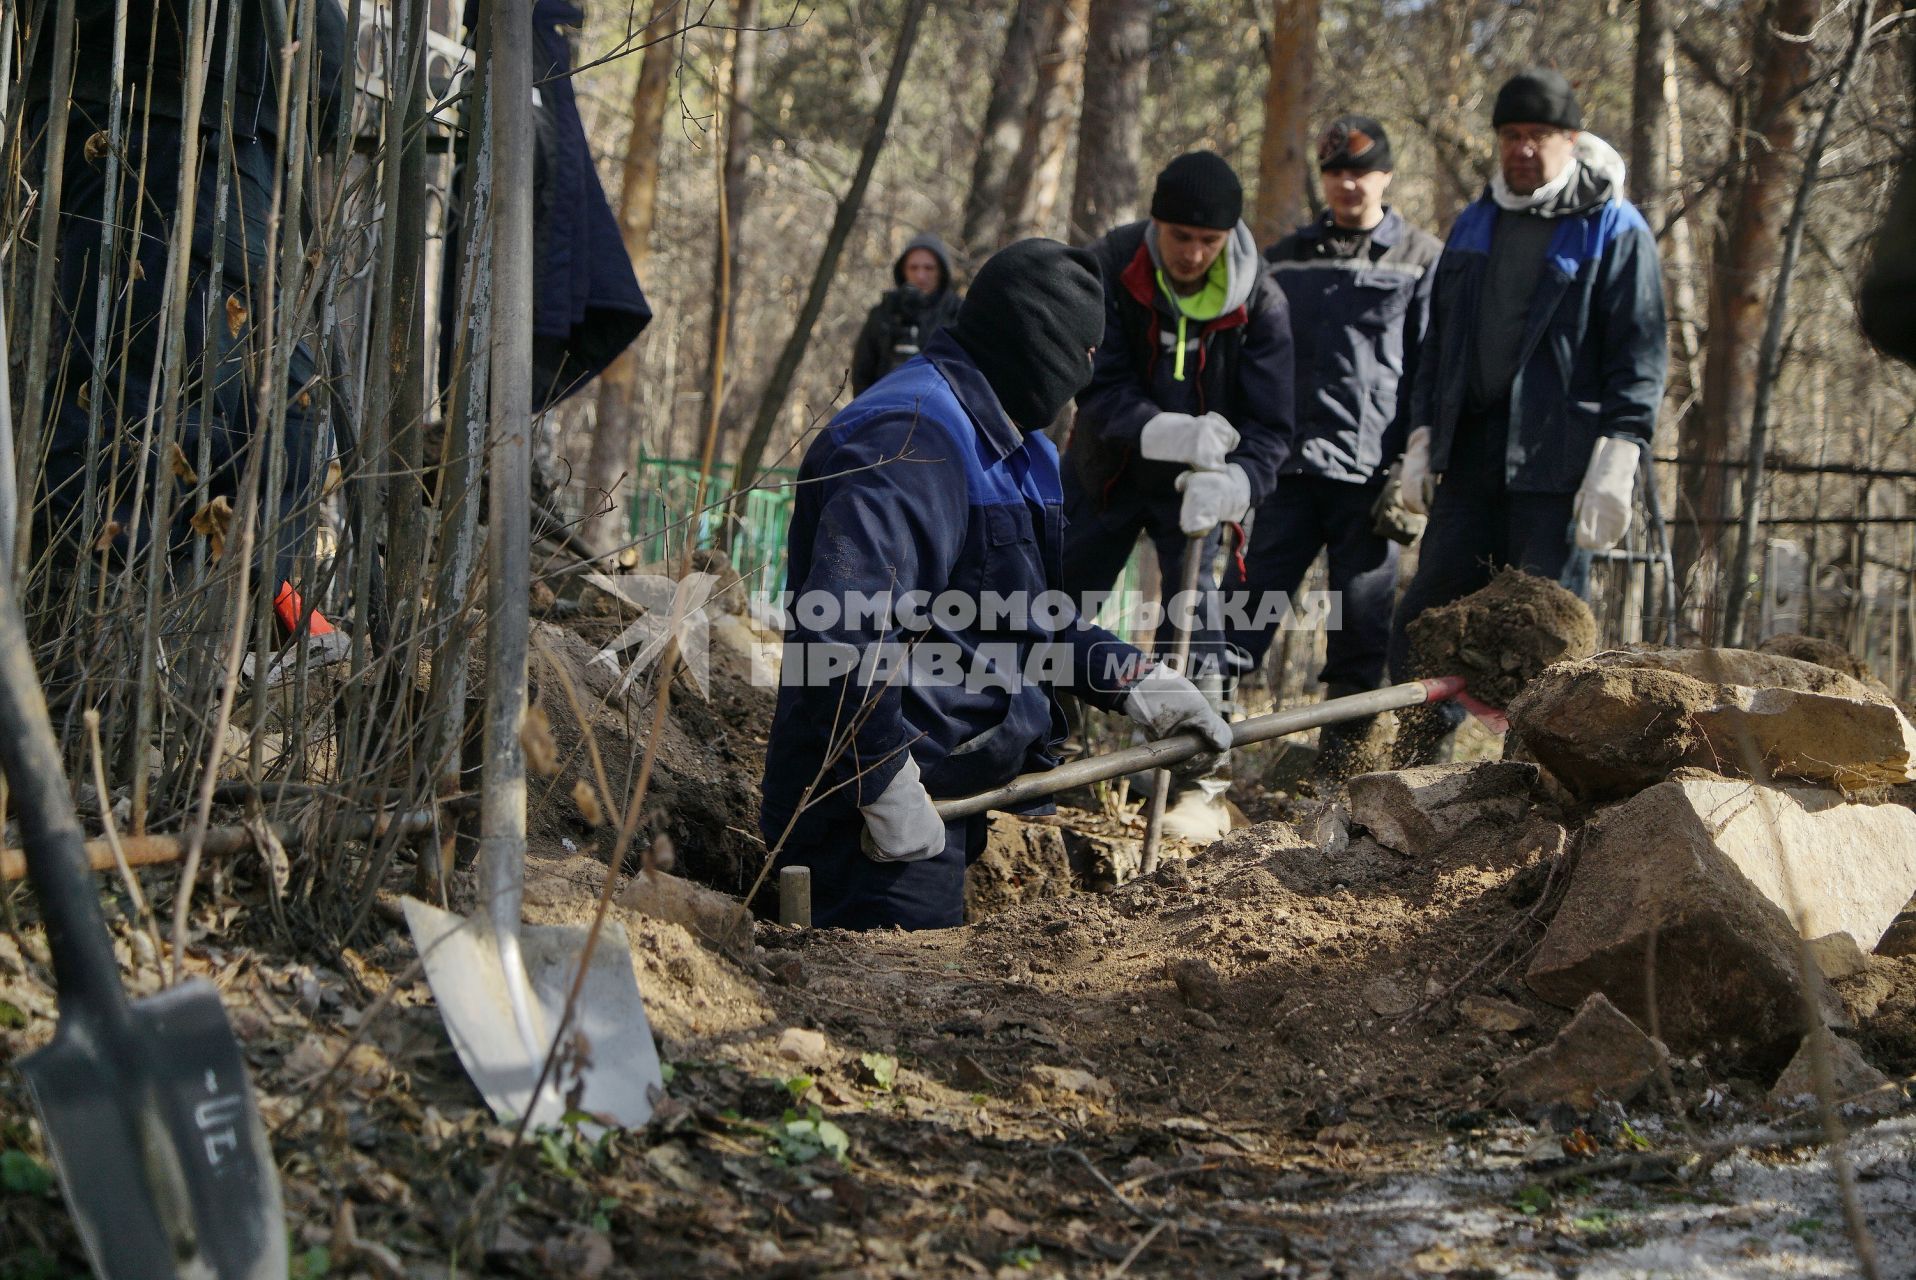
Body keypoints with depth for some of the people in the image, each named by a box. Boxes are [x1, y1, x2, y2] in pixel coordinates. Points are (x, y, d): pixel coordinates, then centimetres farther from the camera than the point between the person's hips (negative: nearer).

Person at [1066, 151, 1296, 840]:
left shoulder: (1260, 303, -20)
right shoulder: (1109, 268, -21)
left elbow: (1270, 426, -22)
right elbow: (1098, 387, -27)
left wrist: (1232, 483, -44)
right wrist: (1168, 432, -46)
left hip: (1196, 481, -1)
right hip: (1104, 468, 2)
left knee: (1193, 613, -14)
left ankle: (1203, 785, -6)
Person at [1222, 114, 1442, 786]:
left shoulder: (1422, 260, 6)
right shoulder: (1285, 258, 16)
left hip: (1372, 474, -2)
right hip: (1288, 467, 2)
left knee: (1361, 632, 2)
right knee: (1241, 615, -5)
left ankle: (1335, 778, 10)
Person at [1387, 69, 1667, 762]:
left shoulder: (1615, 231, -1)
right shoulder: (1474, 225, 18)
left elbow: (1640, 355, -7)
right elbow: (1437, 341, 23)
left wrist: (1616, 462, -16)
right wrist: (1422, 439, 14)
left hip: (1556, 466, -6)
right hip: (1471, 458, 6)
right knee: (1420, 626, 4)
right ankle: (1410, 774, 12)